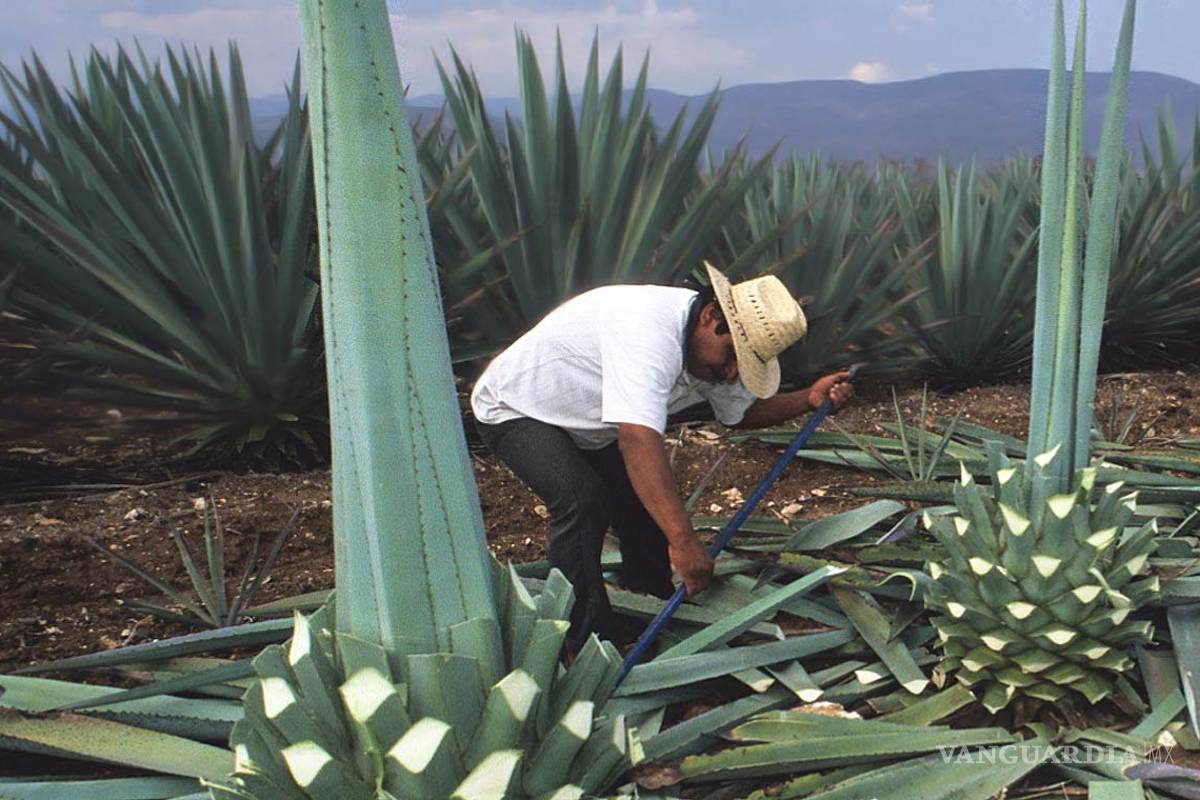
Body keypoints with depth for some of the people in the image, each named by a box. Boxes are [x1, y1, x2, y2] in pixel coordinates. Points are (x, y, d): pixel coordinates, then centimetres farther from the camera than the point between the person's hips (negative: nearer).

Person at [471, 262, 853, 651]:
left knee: (647, 500, 3)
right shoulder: (649, 331, -40)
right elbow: (638, 439, -50)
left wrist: (810, 399, -12)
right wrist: (683, 540, -53)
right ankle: (587, 649, -19)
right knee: (583, 501, -28)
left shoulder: (715, 349, -10)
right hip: (514, 410, -9)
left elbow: (741, 412, 6)